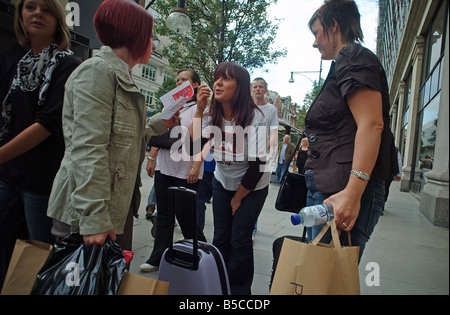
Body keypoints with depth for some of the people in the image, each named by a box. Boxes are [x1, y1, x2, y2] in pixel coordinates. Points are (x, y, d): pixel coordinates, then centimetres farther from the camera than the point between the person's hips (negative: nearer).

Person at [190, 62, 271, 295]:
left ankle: (238, 288, 20)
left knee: (240, 241, -1)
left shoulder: (254, 117, -23)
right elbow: (195, 144, -20)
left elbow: (257, 165, -21)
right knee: (220, 238, 8)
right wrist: (199, 110, -23)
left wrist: (238, 198, -11)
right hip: (222, 182, 5)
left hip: (252, 188, -4)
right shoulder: (211, 114, -8)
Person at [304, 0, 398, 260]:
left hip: (344, 193, -11)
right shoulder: (342, 65, 26)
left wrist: (352, 193, -27)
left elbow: (371, 125, -20)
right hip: (328, 190, 11)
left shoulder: (354, 58, -5)